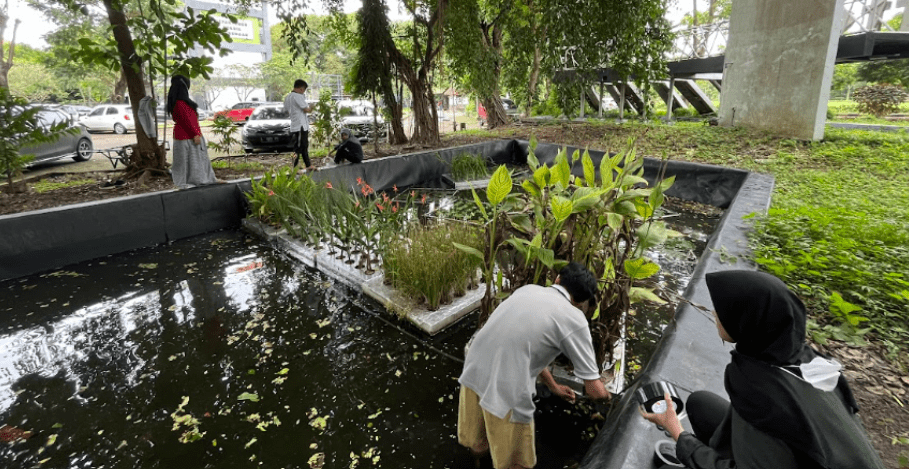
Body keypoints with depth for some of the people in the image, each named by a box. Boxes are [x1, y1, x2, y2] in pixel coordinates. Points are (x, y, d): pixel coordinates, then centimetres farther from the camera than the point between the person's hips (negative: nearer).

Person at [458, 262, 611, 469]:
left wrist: (553, 386, 37)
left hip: (473, 372, 6)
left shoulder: (528, 289, 14)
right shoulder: (574, 320, -5)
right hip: (505, 392, -6)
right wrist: (605, 393, 25)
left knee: (477, 442, 34)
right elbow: (595, 390, 0)